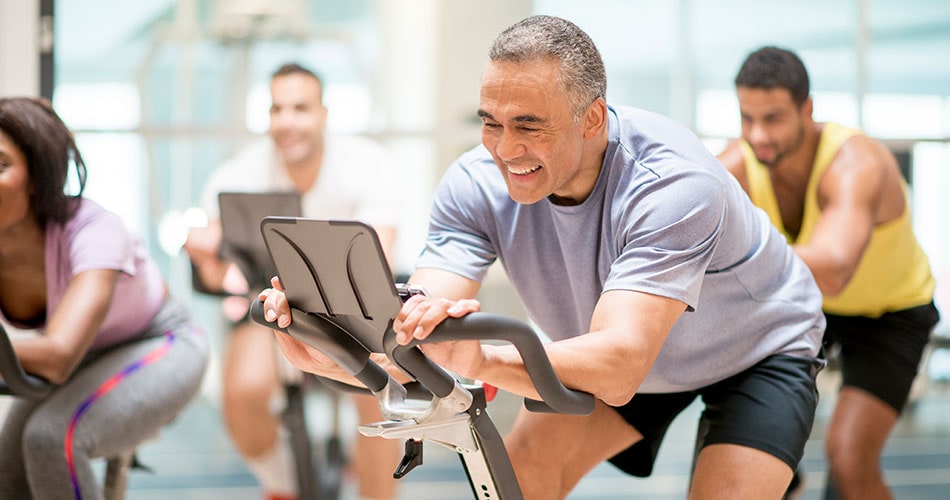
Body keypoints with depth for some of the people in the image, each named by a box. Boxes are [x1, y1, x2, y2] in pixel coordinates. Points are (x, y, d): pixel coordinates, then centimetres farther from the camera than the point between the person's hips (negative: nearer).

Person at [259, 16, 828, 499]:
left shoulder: (673, 183, -39)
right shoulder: (477, 185, -24)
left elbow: (619, 369, -50)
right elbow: (416, 343, -32)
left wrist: (481, 361, -66)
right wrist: (332, 356, -53)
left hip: (757, 350, -4)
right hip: (614, 356, 5)